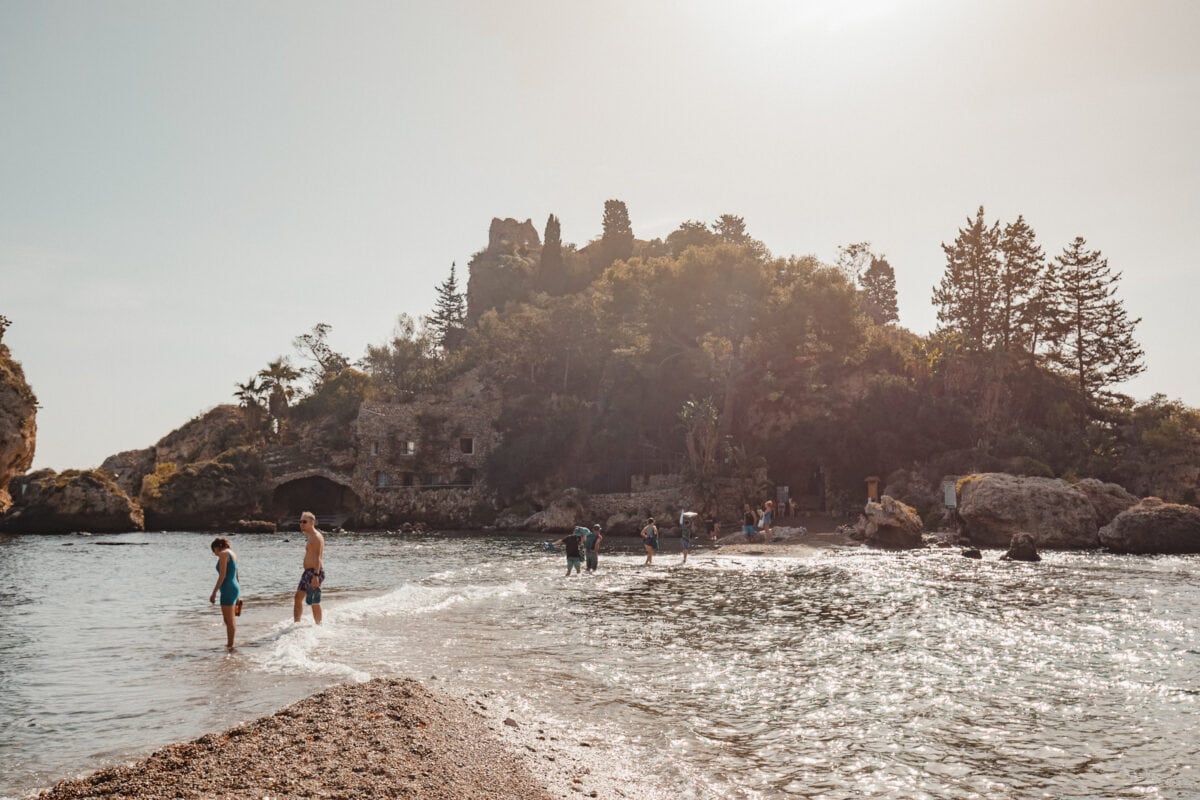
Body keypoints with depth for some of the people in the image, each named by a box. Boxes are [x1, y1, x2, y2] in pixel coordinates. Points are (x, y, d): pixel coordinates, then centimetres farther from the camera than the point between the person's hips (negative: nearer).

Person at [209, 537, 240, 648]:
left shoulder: (223, 554, -10)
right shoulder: (232, 554, 16)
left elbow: (222, 575, -17)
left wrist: (214, 593, -15)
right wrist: (236, 597, 26)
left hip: (228, 589, -9)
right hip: (235, 588, 9)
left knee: (229, 620, -4)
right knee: (230, 620, 16)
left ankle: (230, 645, 0)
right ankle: (230, 644, 23)